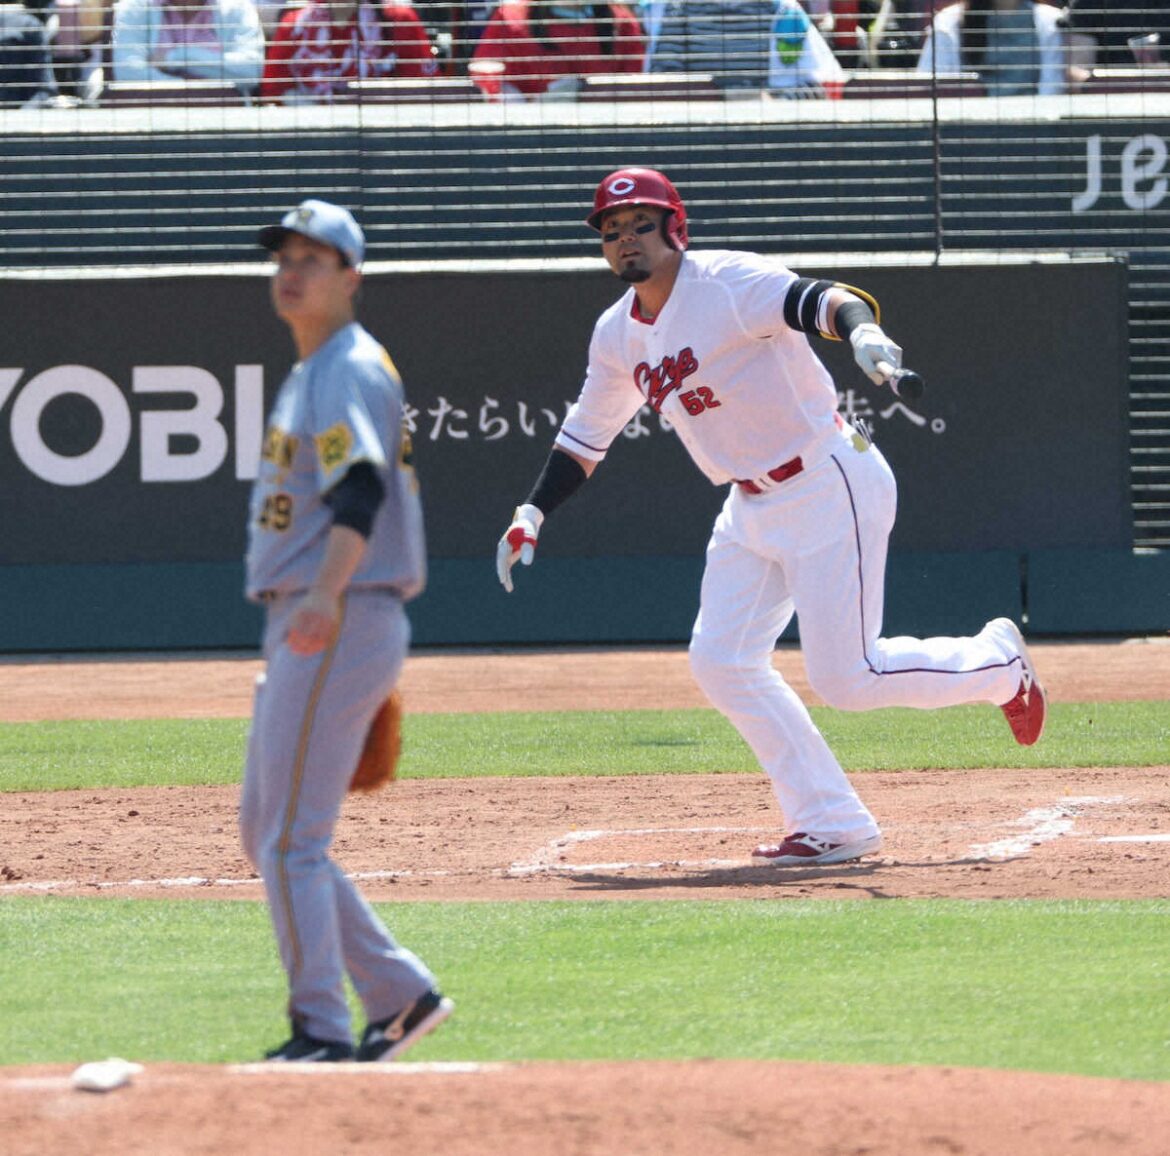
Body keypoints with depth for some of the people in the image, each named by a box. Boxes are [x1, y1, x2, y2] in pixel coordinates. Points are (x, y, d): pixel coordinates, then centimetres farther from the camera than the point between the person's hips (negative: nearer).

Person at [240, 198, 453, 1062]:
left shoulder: (350, 371, -12)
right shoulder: (310, 375, 20)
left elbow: (362, 489, -28)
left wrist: (325, 596, -43)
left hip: (341, 627, -10)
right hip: (301, 629, 10)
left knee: (293, 836, -11)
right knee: (266, 832, 13)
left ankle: (323, 1031, -8)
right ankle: (400, 994, 16)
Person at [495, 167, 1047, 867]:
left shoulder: (728, 283, -18)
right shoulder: (618, 334, 6)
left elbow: (814, 301, -35)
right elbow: (587, 435, 19)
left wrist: (862, 331, -57)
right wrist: (534, 514, 8)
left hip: (829, 487, -8)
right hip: (753, 507, 8)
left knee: (845, 677, -10)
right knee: (721, 664, -1)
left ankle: (998, 664, 16)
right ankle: (833, 826, 5)